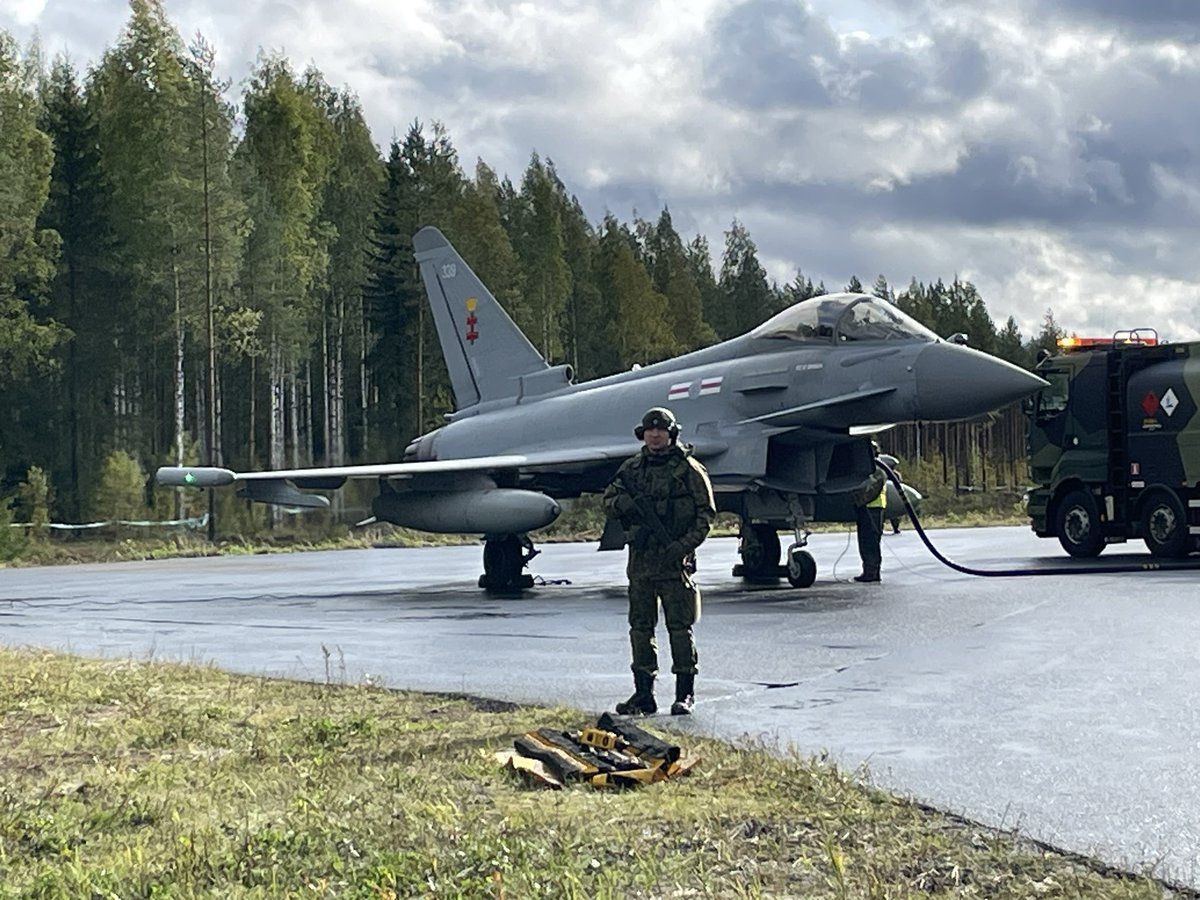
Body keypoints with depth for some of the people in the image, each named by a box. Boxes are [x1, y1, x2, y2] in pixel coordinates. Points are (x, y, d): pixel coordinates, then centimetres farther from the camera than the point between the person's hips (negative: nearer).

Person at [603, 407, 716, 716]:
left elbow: (706, 513, -3)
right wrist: (630, 503, -9)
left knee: (679, 627, -4)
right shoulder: (632, 468, 13)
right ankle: (643, 694, 13)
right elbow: (608, 500, 13)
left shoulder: (689, 469, -2)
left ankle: (685, 694, 1)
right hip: (640, 559, 5)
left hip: (673, 560, -5)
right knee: (640, 627, 7)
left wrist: (685, 545, -15)